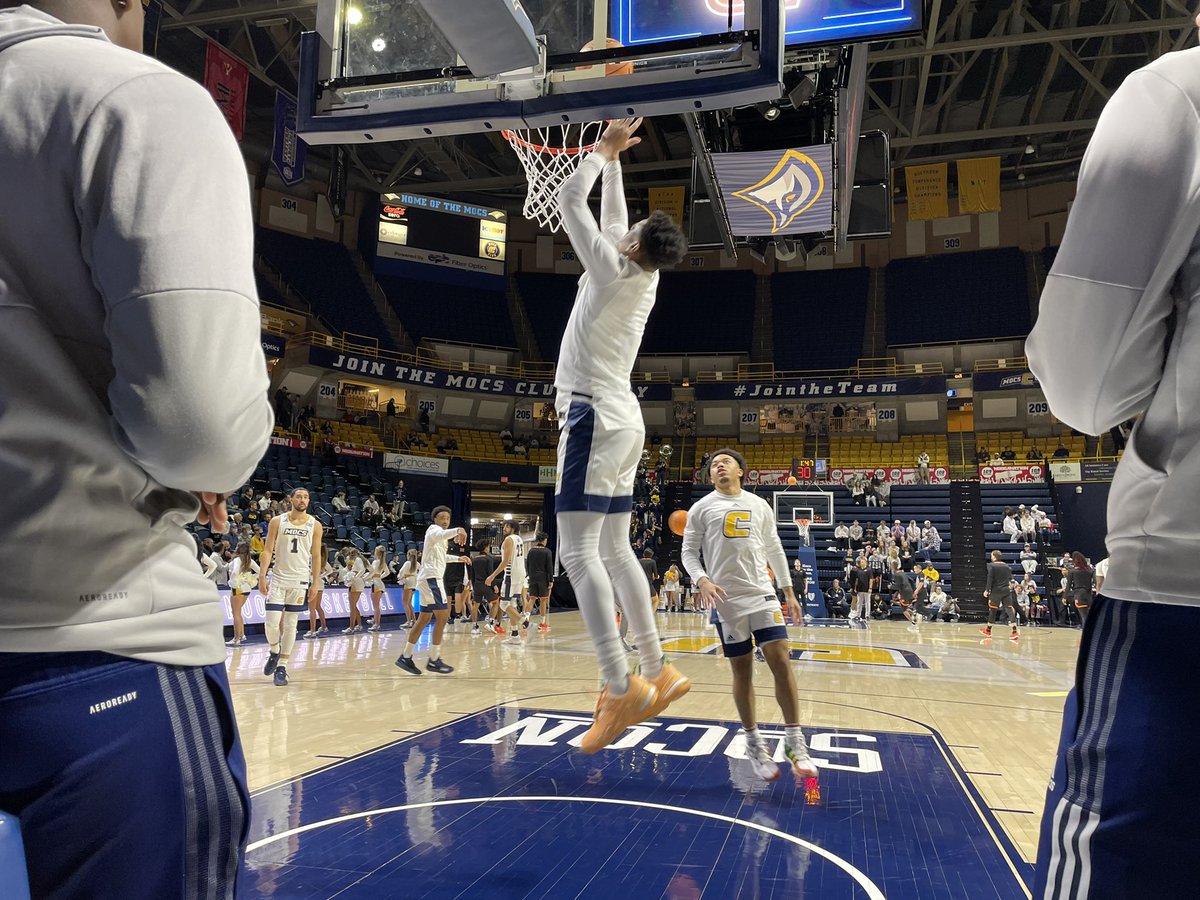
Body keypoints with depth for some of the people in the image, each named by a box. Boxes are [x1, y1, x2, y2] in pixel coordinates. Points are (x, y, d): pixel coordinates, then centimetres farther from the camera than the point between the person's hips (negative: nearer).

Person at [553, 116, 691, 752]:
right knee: (613, 549, 11)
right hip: (621, 420, 9)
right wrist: (615, 162, 32)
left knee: (577, 551, -14)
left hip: (595, 417, -9)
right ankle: (658, 672, 14)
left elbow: (569, 198, -3)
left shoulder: (613, 270, -10)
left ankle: (621, 688, -19)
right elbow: (611, 215, 29)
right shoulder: (643, 276, 12)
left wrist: (605, 150, 10)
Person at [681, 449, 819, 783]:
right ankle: (754, 743, 19)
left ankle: (795, 742, 2)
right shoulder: (701, 508, 4)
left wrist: (789, 591, 15)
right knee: (742, 671, 4)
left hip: (762, 594, 2)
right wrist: (702, 581, -16)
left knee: (781, 661, -8)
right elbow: (689, 552, 2)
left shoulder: (760, 506, 13)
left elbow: (774, 550, 18)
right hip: (726, 600, -2)